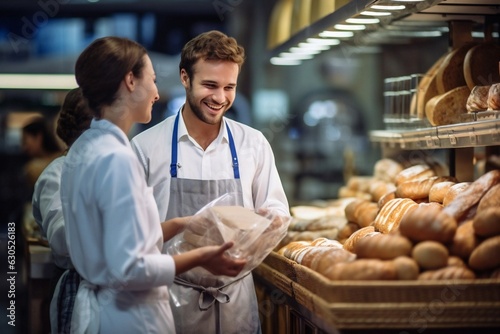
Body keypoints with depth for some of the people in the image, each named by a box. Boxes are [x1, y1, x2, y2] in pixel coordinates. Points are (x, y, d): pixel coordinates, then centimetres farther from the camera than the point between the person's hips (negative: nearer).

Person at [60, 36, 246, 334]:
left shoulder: (83, 149, 5)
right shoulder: (117, 159, -22)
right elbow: (128, 269, -25)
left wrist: (179, 225, 14)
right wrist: (199, 258, -15)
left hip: (94, 303, 9)